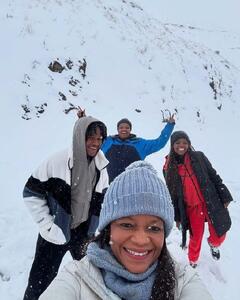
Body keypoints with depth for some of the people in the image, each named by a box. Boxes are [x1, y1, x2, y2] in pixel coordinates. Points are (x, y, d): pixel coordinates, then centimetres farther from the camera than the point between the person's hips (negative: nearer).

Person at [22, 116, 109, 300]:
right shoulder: (58, 162, -19)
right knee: (40, 281, 12)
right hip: (56, 233, -4)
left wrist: (94, 228, 3)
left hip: (85, 234, 4)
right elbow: (32, 193, -13)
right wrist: (47, 226, -14)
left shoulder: (101, 167, -5)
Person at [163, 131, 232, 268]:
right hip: (191, 209, 0)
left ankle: (213, 244, 41)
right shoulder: (169, 168, -1)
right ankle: (193, 262, 38)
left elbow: (214, 176, 2)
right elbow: (172, 194, 4)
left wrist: (225, 197, -2)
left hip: (212, 203, 0)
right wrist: (176, 216, 7)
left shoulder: (199, 157, -2)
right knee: (195, 237, 9)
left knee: (219, 235, 4)